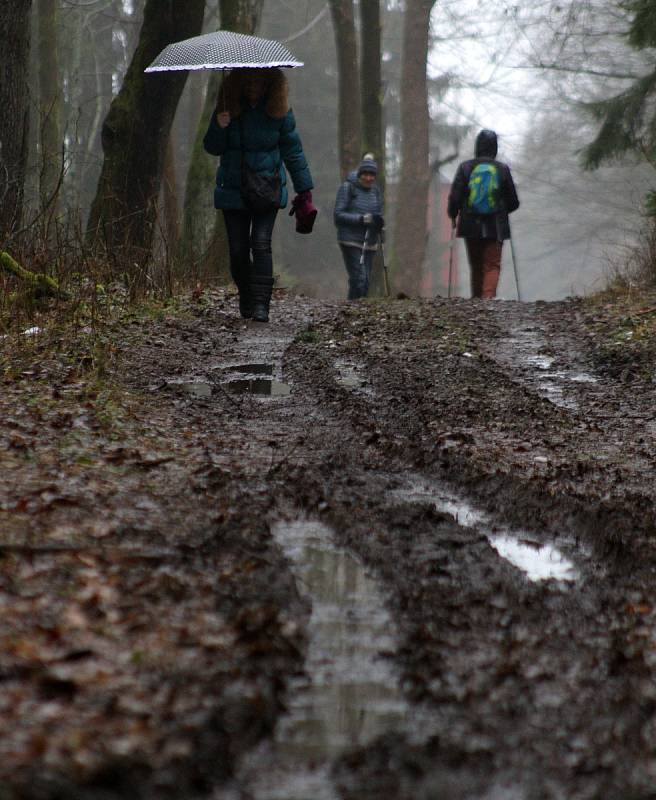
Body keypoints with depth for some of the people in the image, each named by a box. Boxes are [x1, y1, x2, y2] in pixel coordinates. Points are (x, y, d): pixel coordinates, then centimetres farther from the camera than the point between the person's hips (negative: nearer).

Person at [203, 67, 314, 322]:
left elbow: (293, 150, 4)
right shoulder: (229, 107, 1)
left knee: (261, 243, -15)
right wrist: (219, 127, -17)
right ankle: (246, 301, 20)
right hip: (233, 190, 2)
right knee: (238, 249, 1)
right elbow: (212, 148, 4)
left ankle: (261, 305, -17)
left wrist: (304, 189, 3)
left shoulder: (278, 110, -2)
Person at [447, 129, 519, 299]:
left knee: (476, 266, 14)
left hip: (471, 227, 1)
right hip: (495, 228, -1)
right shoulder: (502, 169, -2)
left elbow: (454, 197, -7)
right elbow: (514, 202, 4)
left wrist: (452, 215, 11)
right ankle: (488, 296, -20)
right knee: (492, 265, -1)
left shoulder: (465, 167, -4)